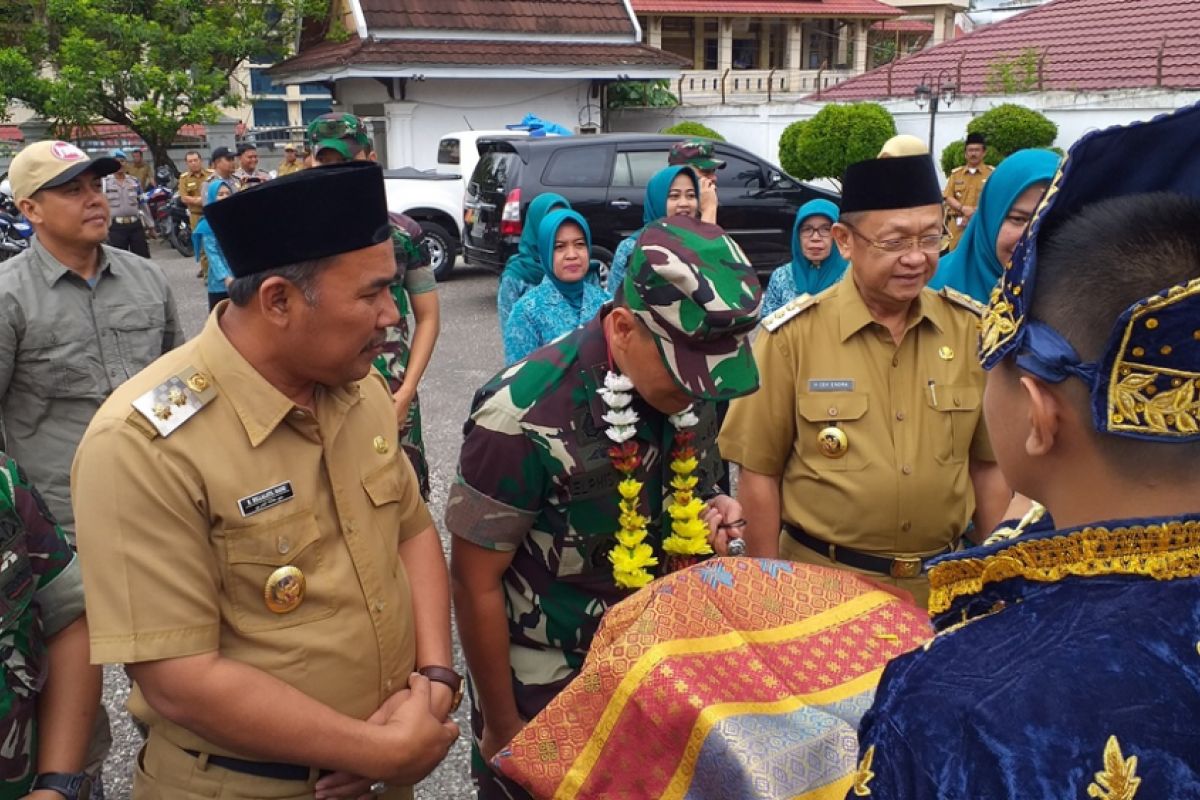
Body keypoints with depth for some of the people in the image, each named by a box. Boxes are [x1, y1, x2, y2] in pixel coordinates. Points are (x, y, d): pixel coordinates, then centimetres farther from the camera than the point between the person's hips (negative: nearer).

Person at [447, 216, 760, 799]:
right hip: (543, 693, -5)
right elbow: (475, 584, -18)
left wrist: (712, 514, -12)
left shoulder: (687, 389, -10)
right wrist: (502, 729, -10)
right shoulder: (526, 417, -28)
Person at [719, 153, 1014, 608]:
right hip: (822, 582, -3)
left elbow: (989, 465, 5)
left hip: (942, 583, 3)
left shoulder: (972, 328, -3)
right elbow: (760, 472, -8)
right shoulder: (793, 335, -13)